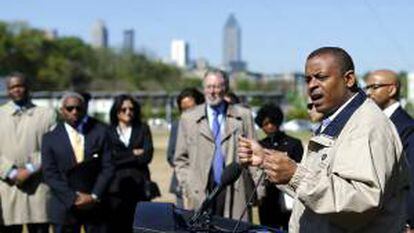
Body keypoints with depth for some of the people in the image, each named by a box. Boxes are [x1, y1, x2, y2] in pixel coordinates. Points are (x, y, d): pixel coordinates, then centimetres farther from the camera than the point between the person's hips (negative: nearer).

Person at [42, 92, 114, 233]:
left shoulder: (100, 131, 3)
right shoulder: (50, 138, 2)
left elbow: (107, 167, 0)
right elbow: (50, 174, -3)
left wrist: (94, 196, -10)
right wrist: (73, 199, -12)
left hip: (96, 204, 1)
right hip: (65, 208, 0)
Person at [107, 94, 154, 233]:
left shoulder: (143, 129, 13)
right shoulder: (109, 132, 8)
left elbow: (147, 156, 1)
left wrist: (123, 158, -1)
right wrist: (134, 154, -1)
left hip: (139, 186, 1)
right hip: (116, 187, -1)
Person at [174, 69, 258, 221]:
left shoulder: (243, 116, 9)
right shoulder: (188, 118, 11)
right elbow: (181, 159, 13)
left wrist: (258, 188, 0)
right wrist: (187, 187, 2)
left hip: (236, 193, 0)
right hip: (200, 194, 0)